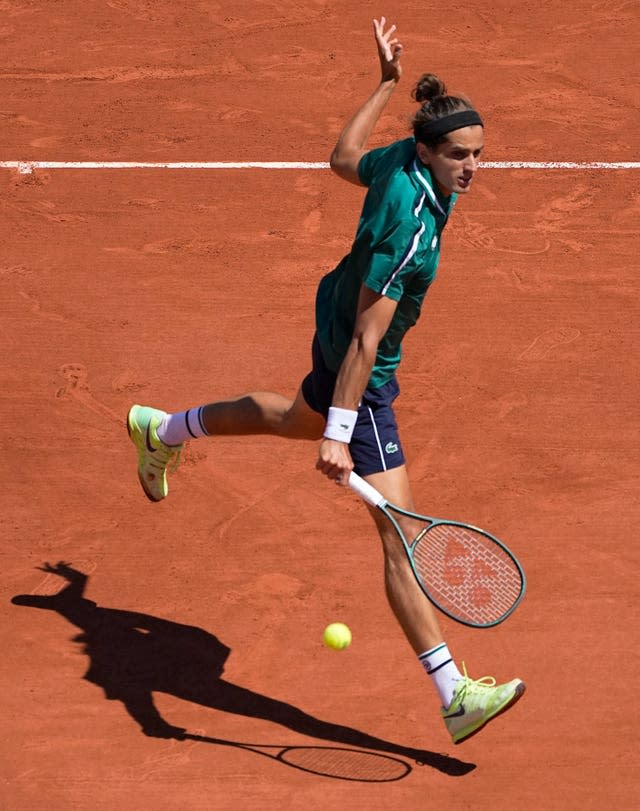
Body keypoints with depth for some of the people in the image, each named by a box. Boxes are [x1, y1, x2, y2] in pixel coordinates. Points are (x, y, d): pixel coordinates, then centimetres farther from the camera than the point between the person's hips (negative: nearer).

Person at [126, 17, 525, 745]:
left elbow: (343, 158, 12)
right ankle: (455, 696, -9)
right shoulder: (411, 231, -35)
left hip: (333, 332, 10)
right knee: (402, 535, -10)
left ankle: (163, 431, 64)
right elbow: (366, 339, -33)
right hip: (356, 373, -10)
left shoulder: (401, 160, -12)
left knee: (294, 418, 41)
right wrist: (339, 436, -31)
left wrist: (386, 82, 21)